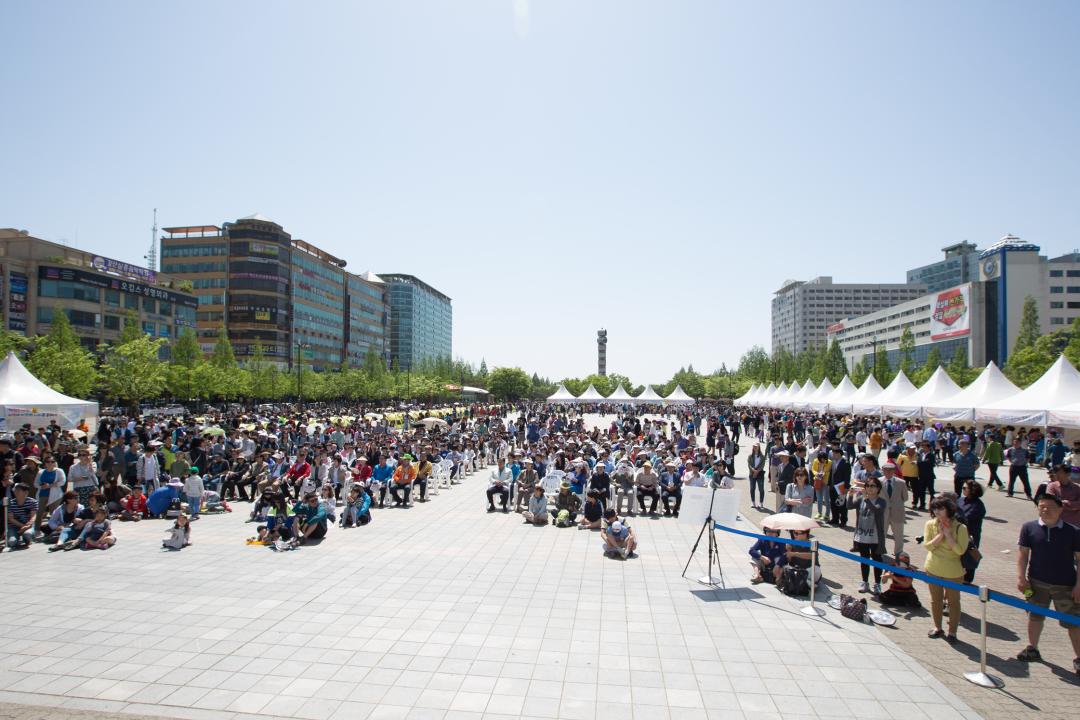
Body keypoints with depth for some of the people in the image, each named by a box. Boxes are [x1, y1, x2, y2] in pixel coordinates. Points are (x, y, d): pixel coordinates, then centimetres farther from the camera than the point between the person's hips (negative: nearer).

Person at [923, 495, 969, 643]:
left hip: (953, 572, -3)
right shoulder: (930, 524, -6)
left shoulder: (960, 528, -14)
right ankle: (937, 627, 34)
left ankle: (952, 631, 24)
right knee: (935, 599, 17)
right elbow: (927, 546, -12)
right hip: (933, 570, 3)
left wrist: (948, 534, -23)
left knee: (953, 601, 10)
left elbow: (960, 550, -20)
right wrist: (940, 534, -21)